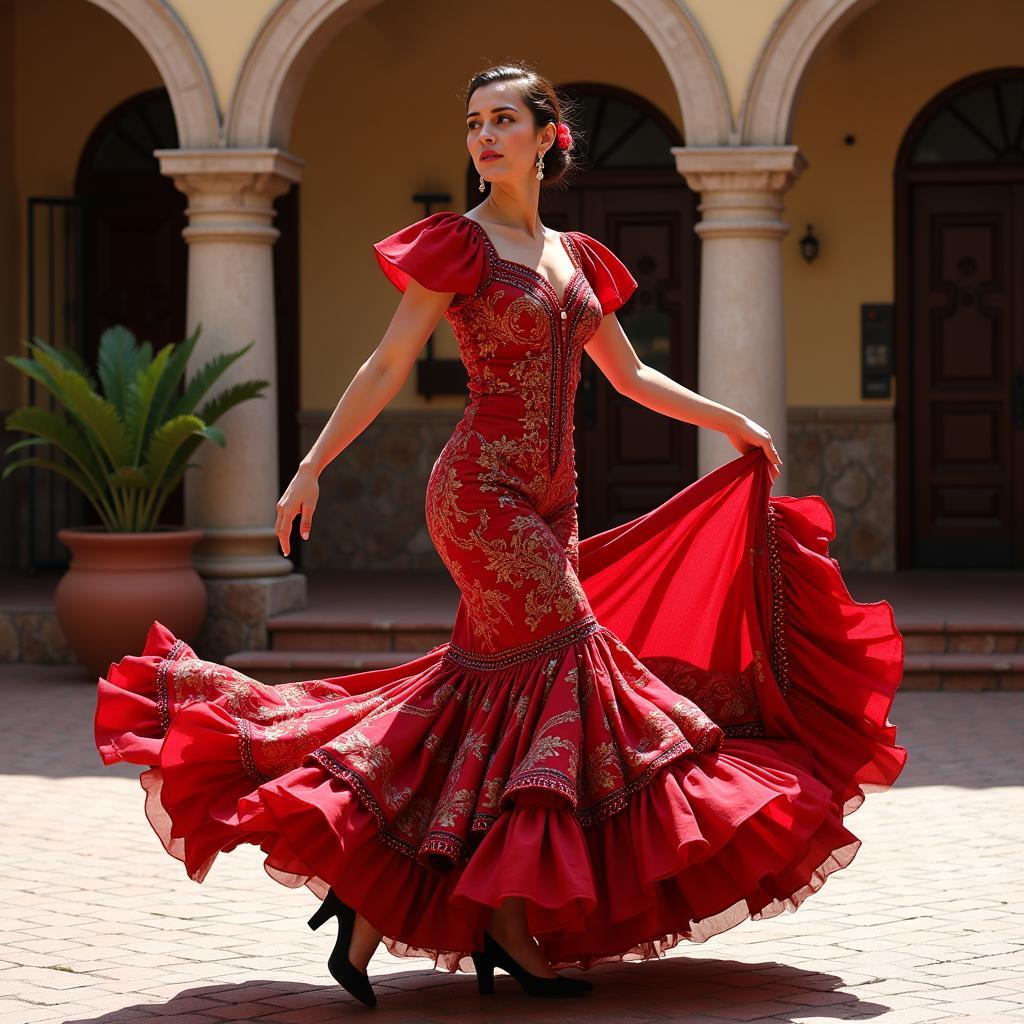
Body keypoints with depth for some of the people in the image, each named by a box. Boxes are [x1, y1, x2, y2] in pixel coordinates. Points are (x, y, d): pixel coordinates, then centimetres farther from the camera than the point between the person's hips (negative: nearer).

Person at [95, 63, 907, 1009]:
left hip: (550, 501, 7)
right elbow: (387, 367, -5)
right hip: (483, 489, -7)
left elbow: (628, 374, 25)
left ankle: (372, 901, 9)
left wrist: (731, 419, 24)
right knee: (557, 663, -11)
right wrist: (312, 467, -12)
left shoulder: (577, 257, 15)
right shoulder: (460, 243, -3)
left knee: (493, 684, 3)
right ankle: (508, 926, -3)